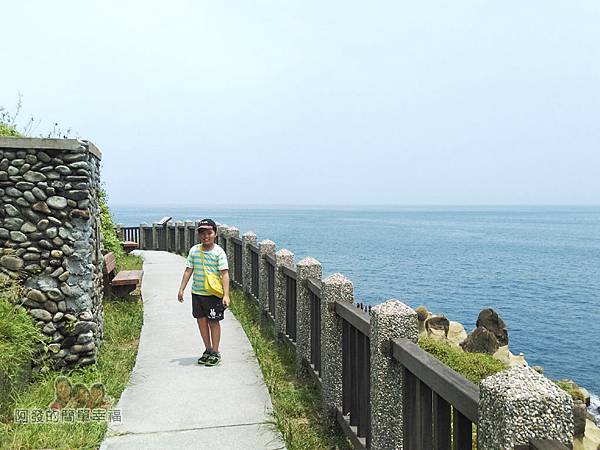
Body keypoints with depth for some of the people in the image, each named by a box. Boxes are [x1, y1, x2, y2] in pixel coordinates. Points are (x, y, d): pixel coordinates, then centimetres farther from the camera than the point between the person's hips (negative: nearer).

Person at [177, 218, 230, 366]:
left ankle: (215, 353, 17)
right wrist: (181, 289, 9)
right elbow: (188, 271, 10)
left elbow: (224, 274, -12)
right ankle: (208, 350, 27)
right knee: (201, 321, 11)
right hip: (197, 292, 5)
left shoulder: (219, 252, -10)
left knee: (214, 322, 3)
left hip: (214, 293, -5)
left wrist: (226, 295, -18)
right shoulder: (194, 250, 4)